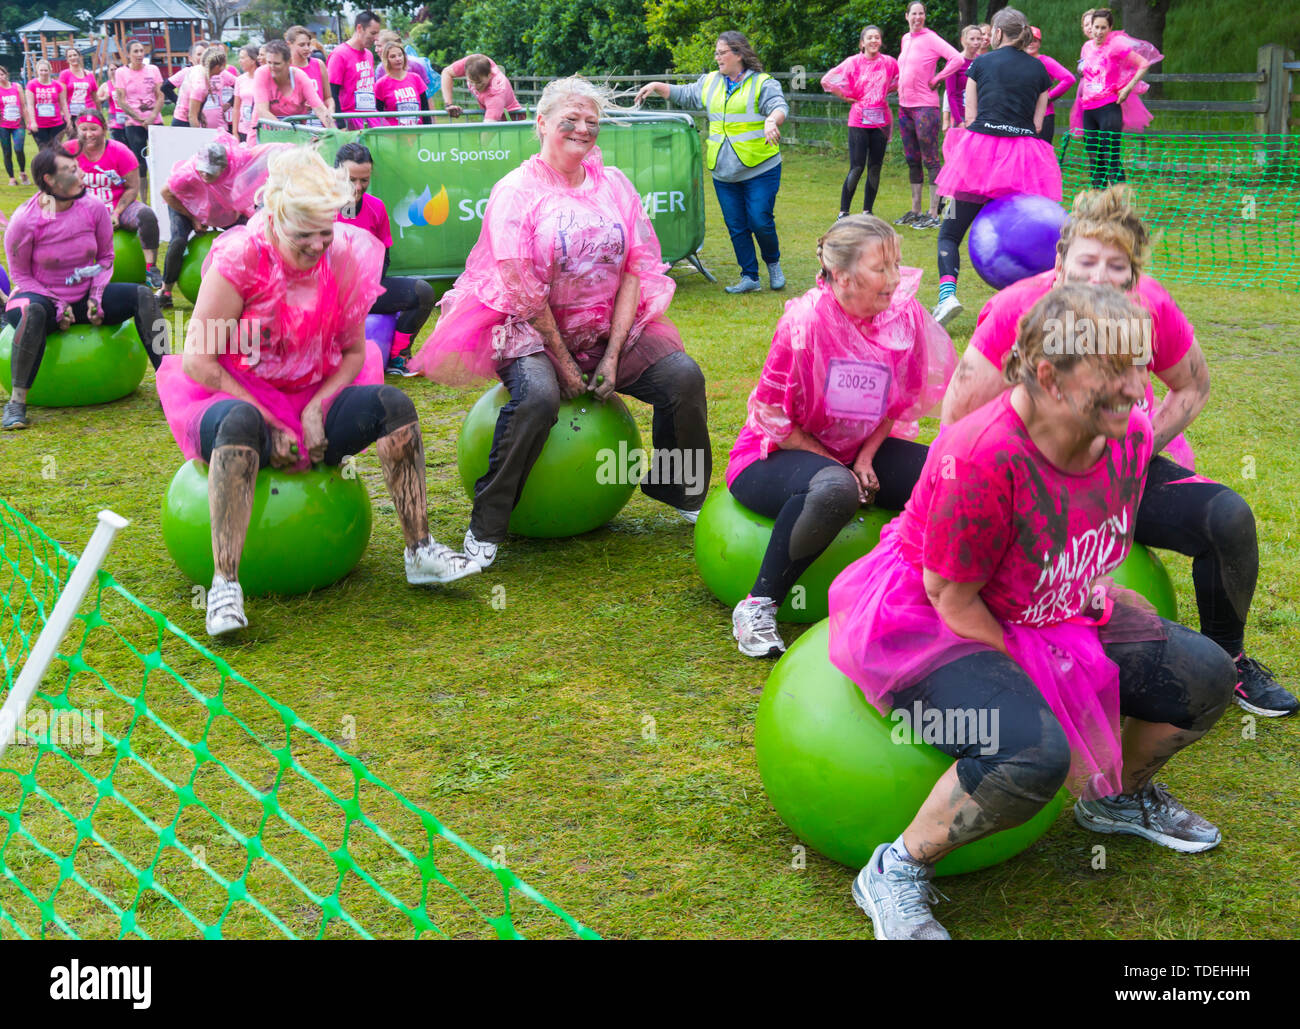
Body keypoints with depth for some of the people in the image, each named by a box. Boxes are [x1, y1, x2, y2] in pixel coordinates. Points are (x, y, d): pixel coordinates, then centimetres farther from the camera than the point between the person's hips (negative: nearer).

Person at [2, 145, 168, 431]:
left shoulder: (94, 208, -6)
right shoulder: (25, 220, -16)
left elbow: (106, 257, 6)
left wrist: (96, 297, -8)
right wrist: (57, 306, -17)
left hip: (86, 297, 4)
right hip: (42, 296, -4)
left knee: (143, 295, -16)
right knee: (33, 312, -40)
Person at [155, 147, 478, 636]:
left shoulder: (346, 258, -3)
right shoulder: (240, 258, -16)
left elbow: (354, 352, 5)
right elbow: (196, 361, -17)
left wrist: (315, 411, -13)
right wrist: (269, 423, -19)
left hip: (312, 405, 4)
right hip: (233, 400, -4)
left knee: (393, 403, -20)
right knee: (242, 424, -39)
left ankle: (420, 552, -16)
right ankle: (224, 585, -40)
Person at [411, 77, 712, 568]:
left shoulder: (614, 184, 9)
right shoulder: (516, 191, -3)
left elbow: (636, 269, 3)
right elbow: (522, 289, -11)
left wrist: (613, 355, -8)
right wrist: (564, 362, -14)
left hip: (612, 330, 5)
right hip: (532, 331, -4)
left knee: (684, 376, -16)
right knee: (538, 397, -35)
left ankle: (682, 492, 9)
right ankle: (486, 527, -18)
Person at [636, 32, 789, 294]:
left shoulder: (763, 83, -3)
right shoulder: (710, 82, 15)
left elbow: (779, 107, -17)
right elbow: (684, 95, 27)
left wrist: (772, 121, -38)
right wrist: (656, 86, 17)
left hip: (760, 169, -5)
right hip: (723, 172, 5)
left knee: (760, 222, -7)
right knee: (736, 226, 5)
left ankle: (773, 263, 20)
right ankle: (749, 277, 14)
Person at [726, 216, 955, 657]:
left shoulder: (903, 315, -7)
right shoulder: (805, 322, -23)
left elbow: (901, 401, 7)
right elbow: (774, 418, -16)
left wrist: (865, 458, -7)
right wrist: (838, 467, -16)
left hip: (859, 450, 6)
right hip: (776, 455, -6)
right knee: (834, 490, -41)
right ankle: (758, 606, -27)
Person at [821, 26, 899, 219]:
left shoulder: (889, 63, 4)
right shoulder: (853, 62, -4)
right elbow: (826, 80, -3)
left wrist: (885, 92, 10)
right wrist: (846, 96, -1)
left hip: (881, 121, 3)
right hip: (859, 121, -3)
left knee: (875, 168, 4)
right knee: (857, 168, -7)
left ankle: (867, 212, 14)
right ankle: (843, 212, 3)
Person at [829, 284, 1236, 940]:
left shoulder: (1128, 433, -8)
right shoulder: (987, 456, -33)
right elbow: (951, 596, -24)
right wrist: (1037, 681, -18)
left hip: (1042, 613, 8)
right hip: (923, 621, -8)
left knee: (1205, 676, 1)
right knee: (1034, 749, -34)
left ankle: (1119, 796, 30)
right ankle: (896, 875, -12)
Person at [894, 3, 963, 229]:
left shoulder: (931, 39, -9)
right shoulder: (905, 39, 14)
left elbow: (957, 59, -19)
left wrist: (936, 79, -13)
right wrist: (901, 81, 14)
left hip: (925, 106, -8)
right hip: (904, 106, 8)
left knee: (930, 160, -7)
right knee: (912, 160, 12)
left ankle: (934, 215, -6)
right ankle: (915, 211, 20)